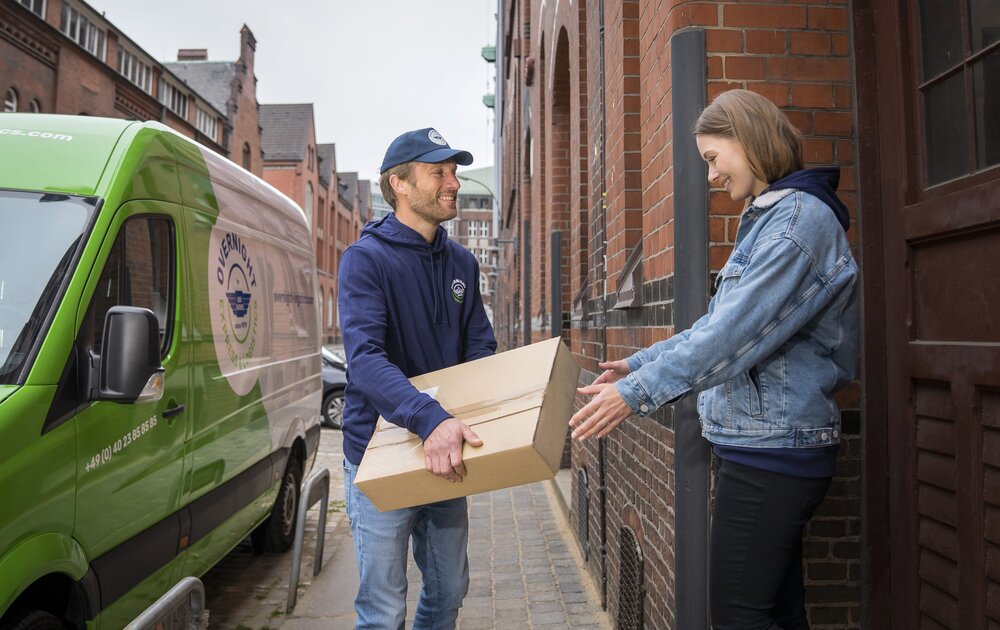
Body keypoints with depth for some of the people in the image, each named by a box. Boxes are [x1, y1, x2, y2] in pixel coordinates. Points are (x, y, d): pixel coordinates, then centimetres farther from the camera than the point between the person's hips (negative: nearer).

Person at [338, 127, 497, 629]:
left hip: (445, 455, 6)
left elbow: (480, 350, 8)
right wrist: (431, 420, -40)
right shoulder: (366, 258, -13)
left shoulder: (462, 263, 7)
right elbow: (365, 358, -26)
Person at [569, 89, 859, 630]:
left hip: (772, 448, -10)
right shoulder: (766, 219, 17)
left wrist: (638, 392, -22)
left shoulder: (800, 217, -15)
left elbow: (737, 332, -24)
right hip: (760, 445, 10)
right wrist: (638, 363, 16)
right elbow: (718, 324, 20)